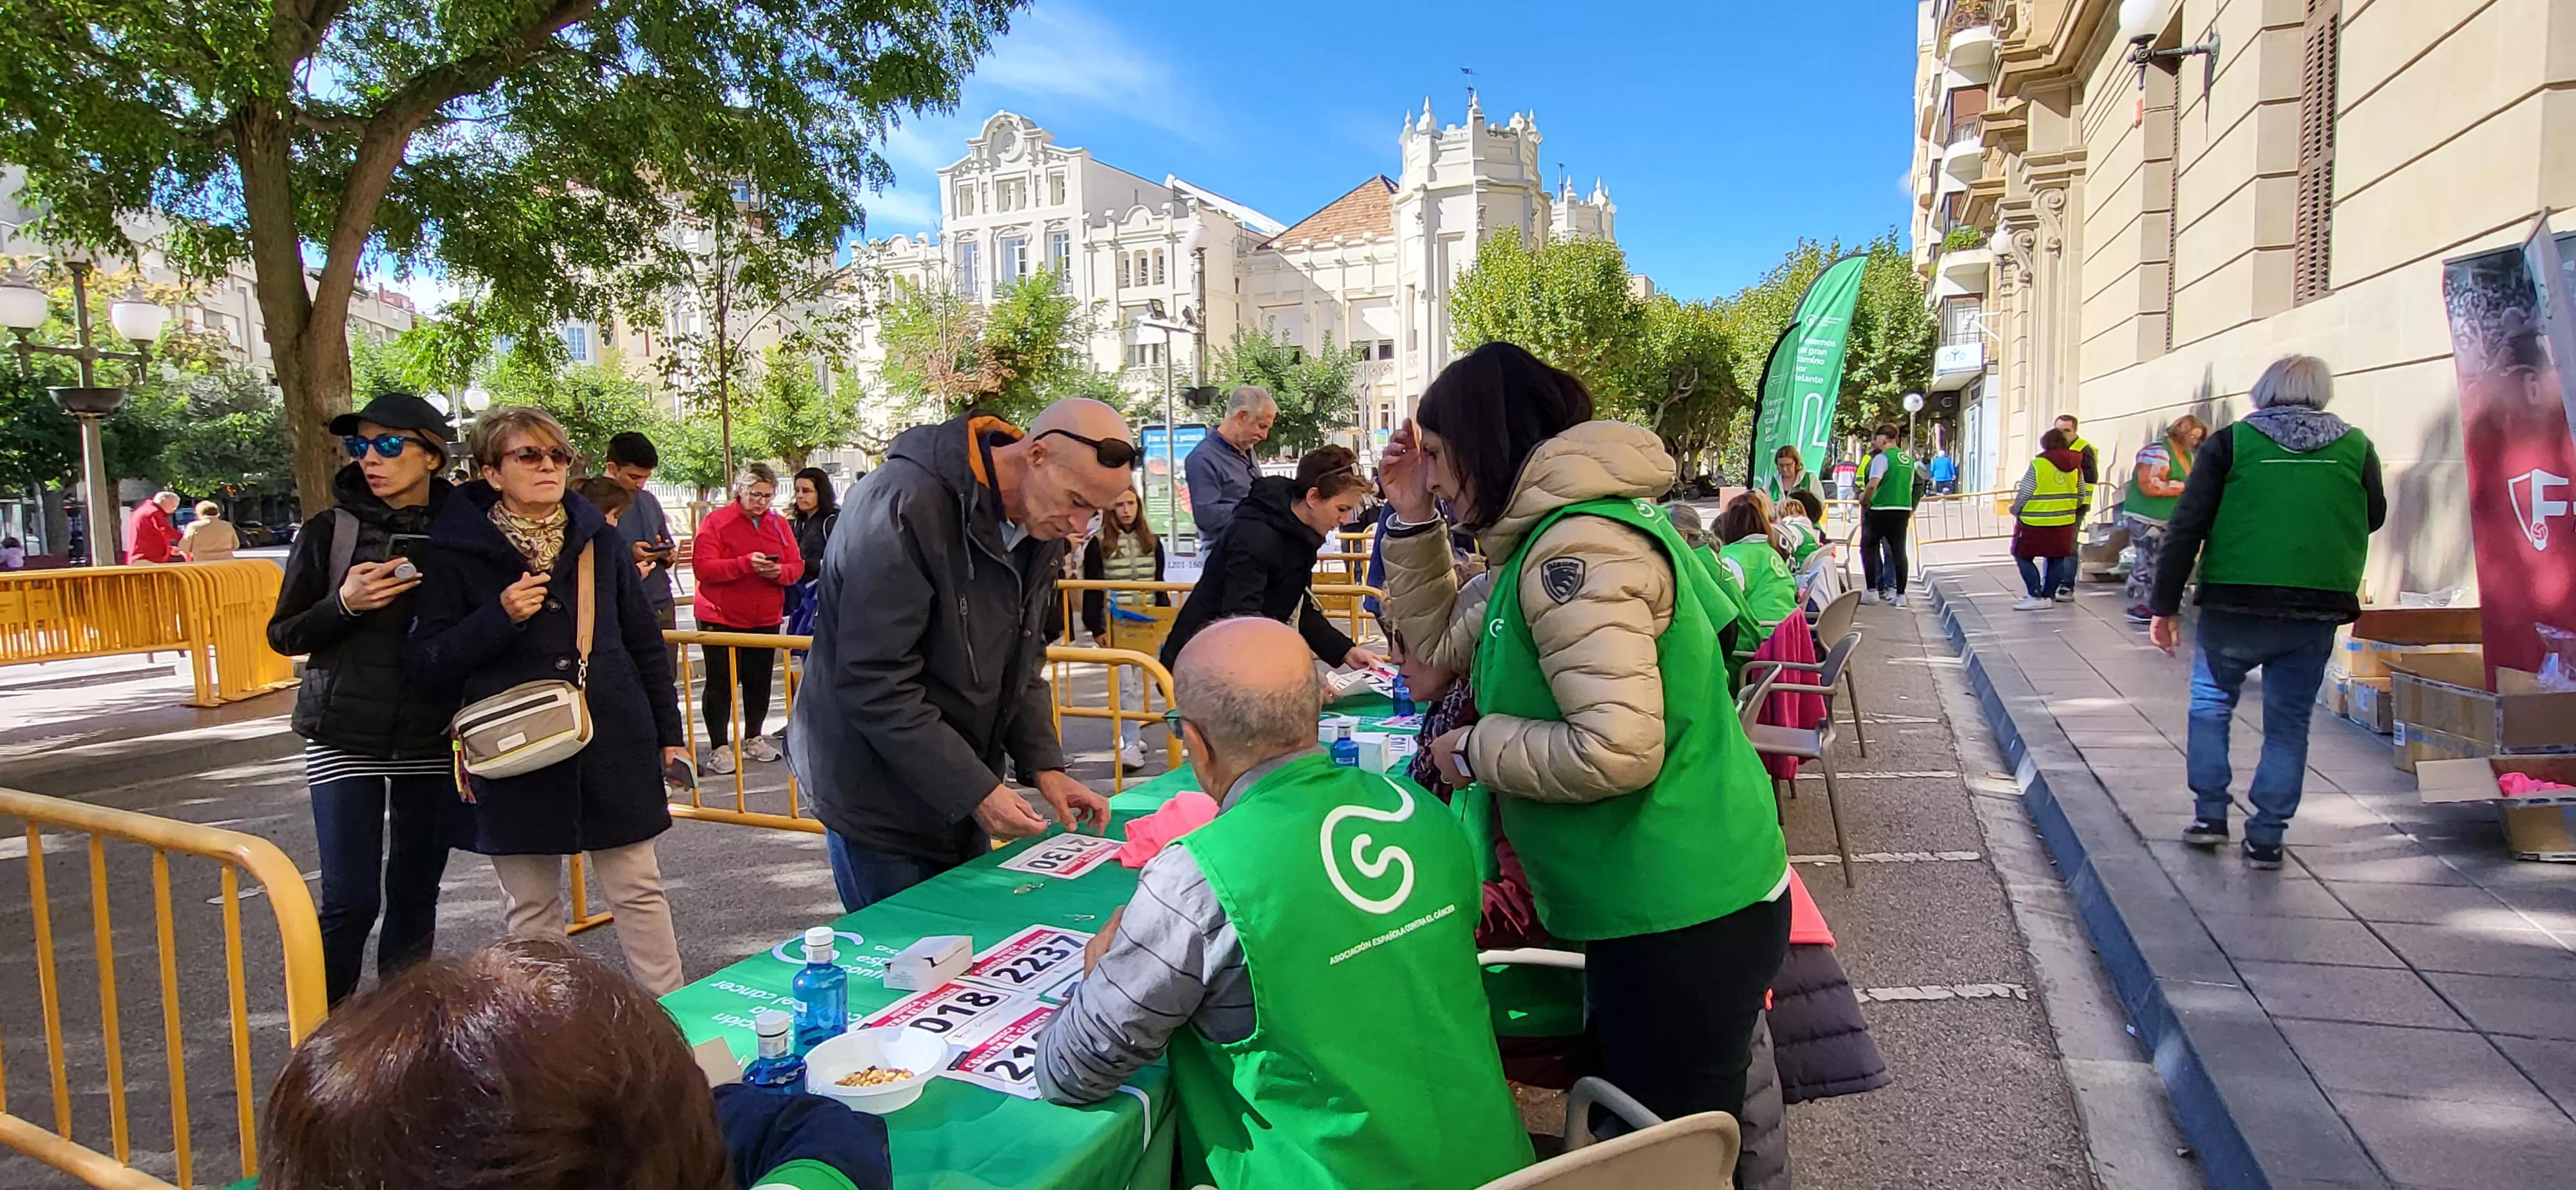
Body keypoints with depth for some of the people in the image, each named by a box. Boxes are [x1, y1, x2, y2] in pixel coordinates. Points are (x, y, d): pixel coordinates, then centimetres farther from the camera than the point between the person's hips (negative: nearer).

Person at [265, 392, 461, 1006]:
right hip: (345, 738, -1)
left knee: (416, 892, 9)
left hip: (434, 740, 1)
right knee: (350, 900, -3)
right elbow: (284, 635, 3)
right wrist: (344, 604, -16)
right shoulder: (329, 532, -1)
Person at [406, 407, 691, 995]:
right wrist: (500, 617, -19)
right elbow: (424, 663, -4)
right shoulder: (456, 553, -1)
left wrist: (669, 733, 11)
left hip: (613, 747, 2)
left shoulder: (599, 540, 7)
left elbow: (646, 643, 13)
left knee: (639, 891, 6)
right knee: (531, 907, 9)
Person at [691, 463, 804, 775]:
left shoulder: (780, 524, 8)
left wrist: (778, 571, -17)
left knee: (759, 682, 11)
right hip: (721, 618, -4)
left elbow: (796, 566, 6)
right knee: (721, 683, 0)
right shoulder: (716, 522, -6)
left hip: (766, 619, 4)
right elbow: (702, 567, -17)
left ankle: (754, 739, 26)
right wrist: (746, 564, -27)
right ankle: (719, 747, 8)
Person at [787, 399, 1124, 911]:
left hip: (963, 796, 8)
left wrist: (1044, 764, -3)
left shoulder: (1040, 523, 1)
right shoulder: (908, 506, -25)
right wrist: (974, 791, -24)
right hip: (880, 802, -7)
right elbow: (874, 683, -26)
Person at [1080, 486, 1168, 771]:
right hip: (1115, 624, -4)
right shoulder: (1098, 544, -4)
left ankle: (1130, 734, 21)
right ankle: (1131, 744, -12)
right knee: (1125, 683, -10)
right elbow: (1092, 590, -5)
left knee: (1139, 681, 10)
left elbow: (1159, 586, 13)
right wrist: (1096, 628, -10)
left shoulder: (1152, 543, 9)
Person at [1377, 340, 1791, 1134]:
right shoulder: (1551, 540, 11)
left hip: (1680, 916, -10)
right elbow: (1438, 642, 19)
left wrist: (1476, 751, -15)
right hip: (1663, 902, 10)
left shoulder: (1578, 546, -23)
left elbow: (1617, 749, -31)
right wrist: (1413, 518, 9)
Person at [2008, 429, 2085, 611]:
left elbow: (2024, 495, -11)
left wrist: (2015, 510, 5)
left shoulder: (2038, 465, -14)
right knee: (2056, 559, 16)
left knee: (2024, 557, 3)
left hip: (2036, 522, -6)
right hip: (2064, 522, 6)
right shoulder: (2076, 466, 5)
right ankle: (2049, 595, 21)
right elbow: (2080, 495, 12)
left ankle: (2036, 596, -4)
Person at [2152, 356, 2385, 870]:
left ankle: (2210, 814, 14)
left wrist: (2165, 605, 0)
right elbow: (2373, 518, 18)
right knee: (2288, 724, 10)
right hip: (2317, 613, 2)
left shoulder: (2230, 443, -2)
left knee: (2210, 704, 16)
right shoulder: (2355, 447, 4)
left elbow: (2186, 528, -5)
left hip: (2234, 607, -2)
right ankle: (2266, 838, 10)